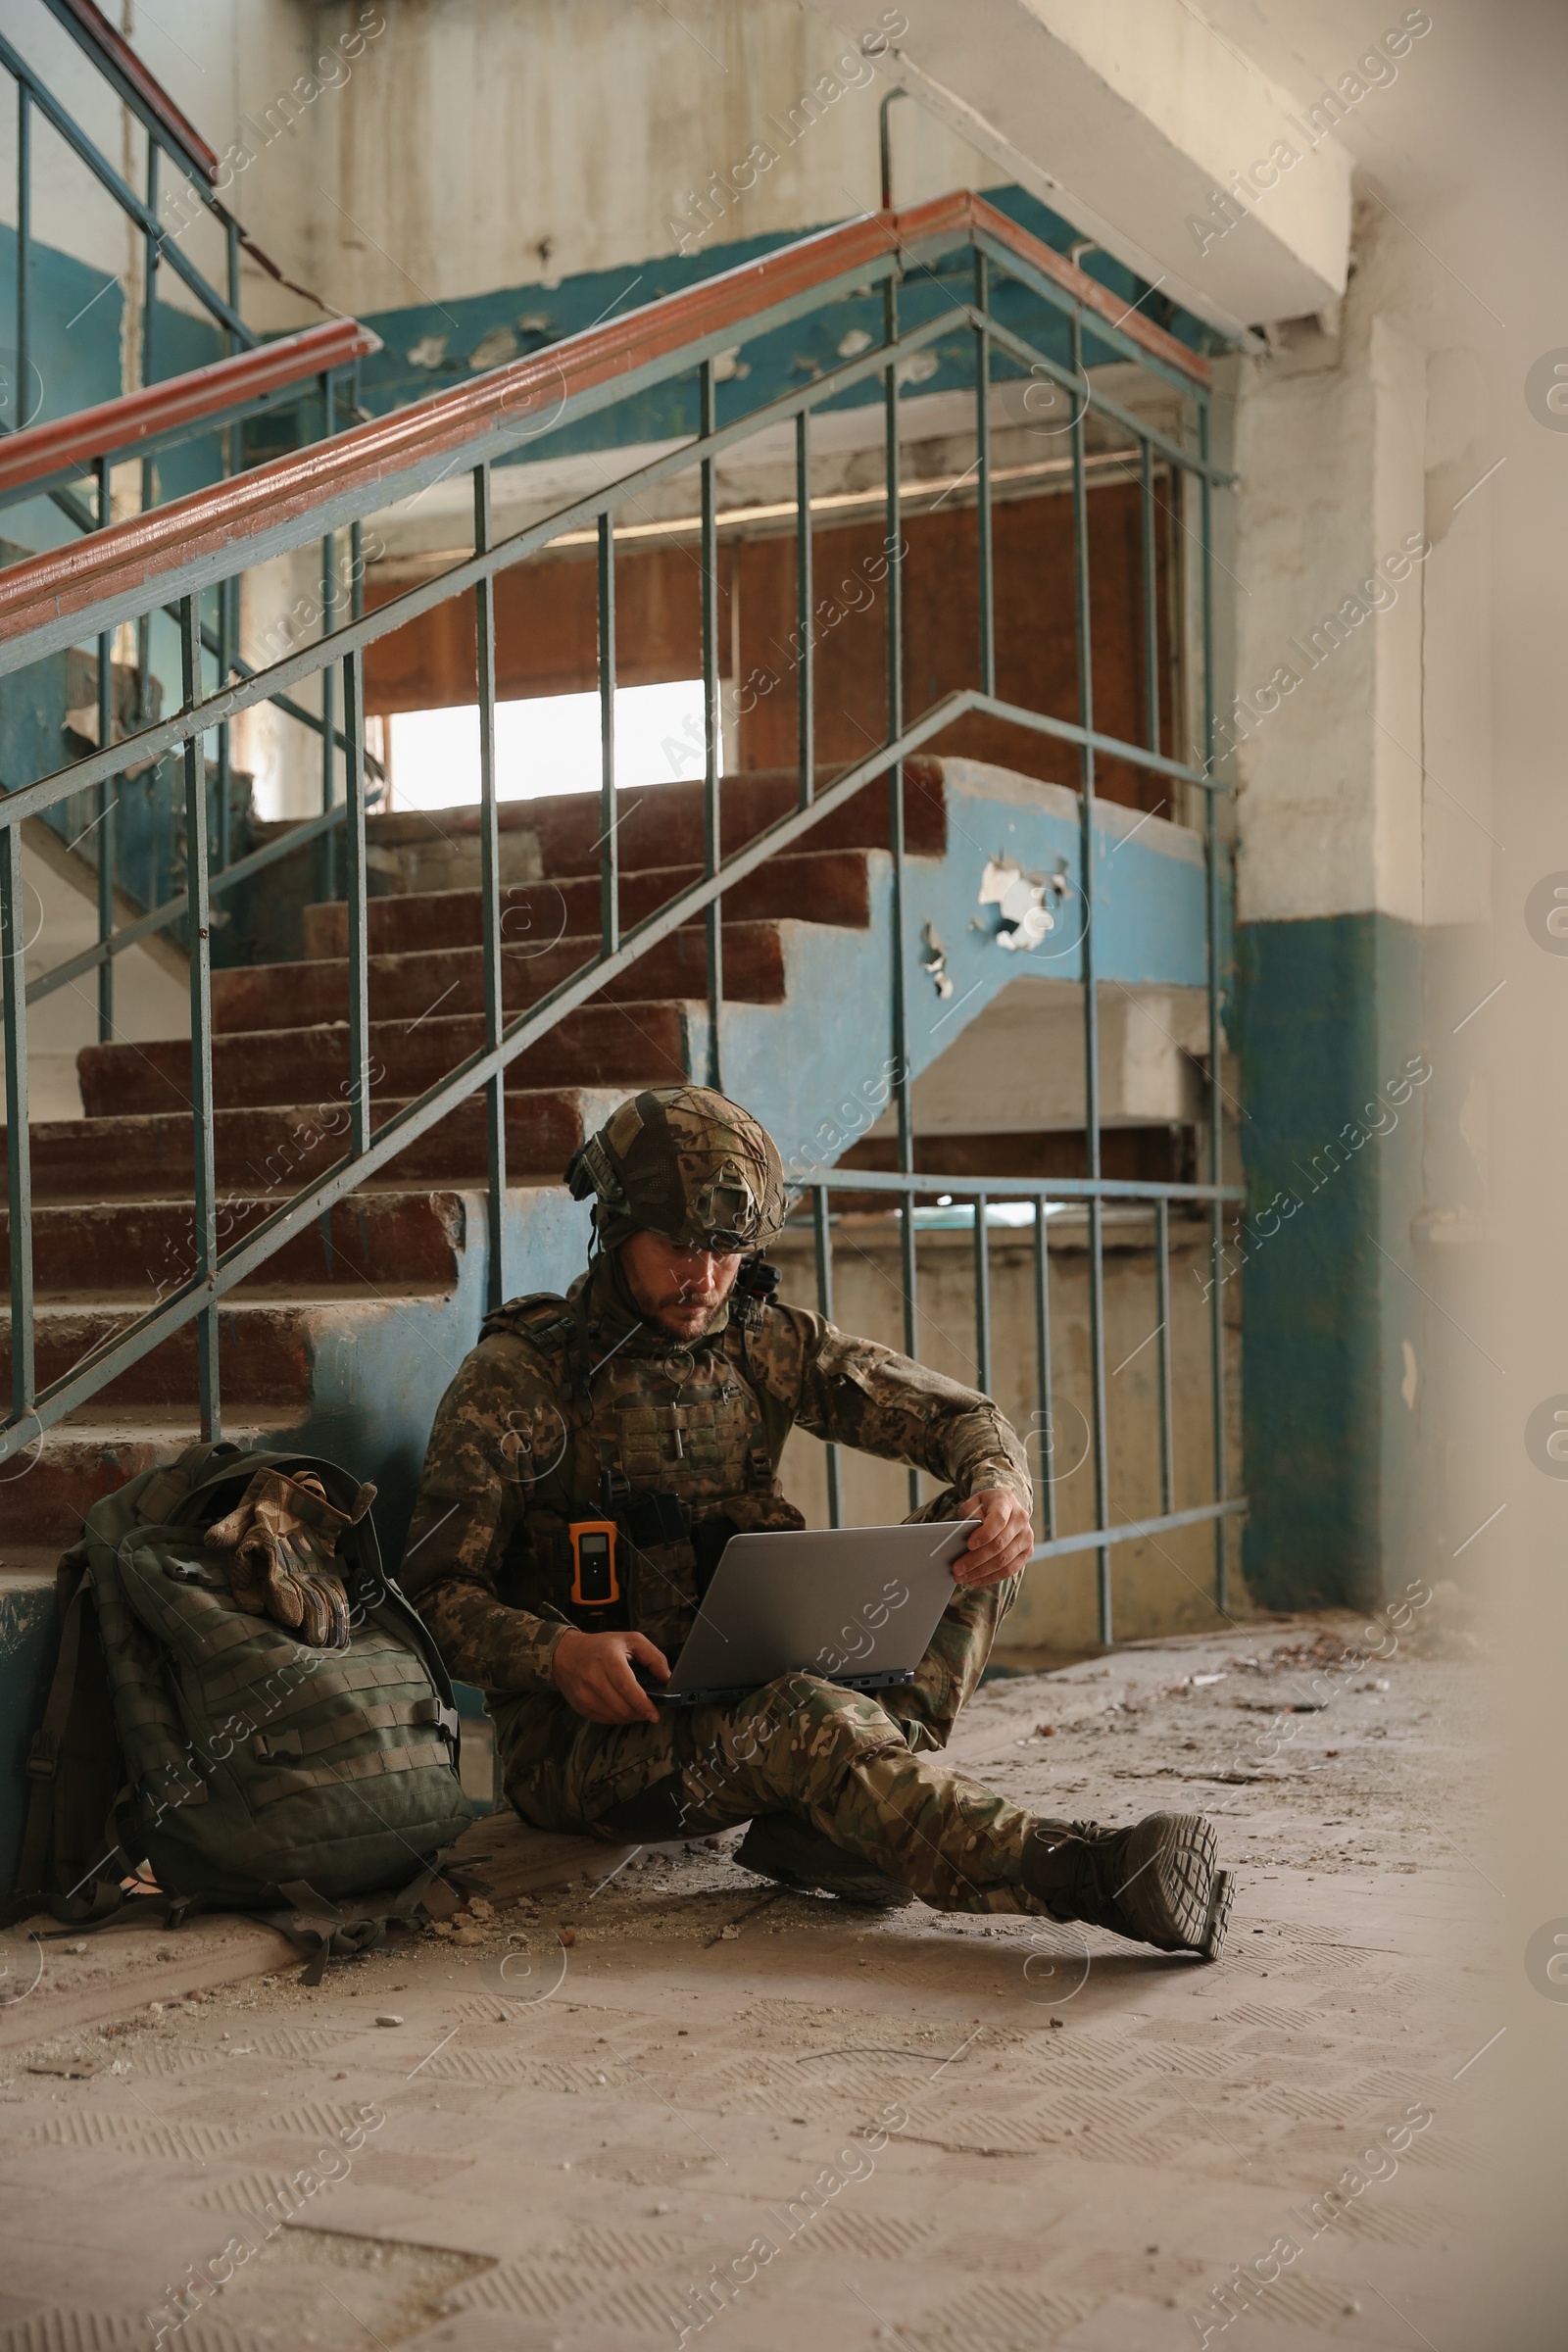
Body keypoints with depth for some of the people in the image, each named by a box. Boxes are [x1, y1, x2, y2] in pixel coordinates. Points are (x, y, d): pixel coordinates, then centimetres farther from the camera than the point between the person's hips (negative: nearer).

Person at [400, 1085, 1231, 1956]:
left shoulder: (766, 1344, 6)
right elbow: (436, 1593, -10)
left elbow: (959, 1417, 7)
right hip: (581, 1737, -6)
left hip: (745, 1686, 6)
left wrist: (999, 1483, -17)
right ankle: (1084, 1872, -51)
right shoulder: (515, 1380, -7)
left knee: (973, 1534, -10)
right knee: (803, 1718, -37)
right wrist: (557, 1653, -30)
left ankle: (831, 1816, -31)